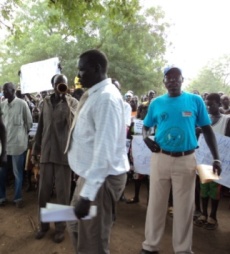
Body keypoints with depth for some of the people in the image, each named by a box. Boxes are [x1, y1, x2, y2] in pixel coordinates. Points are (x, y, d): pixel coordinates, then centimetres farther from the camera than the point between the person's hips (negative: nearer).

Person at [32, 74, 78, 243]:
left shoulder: (72, 102, 1)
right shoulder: (46, 101, 11)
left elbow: (74, 122, -15)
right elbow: (41, 126, 13)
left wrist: (65, 100, -17)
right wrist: (36, 149, 11)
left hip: (63, 153, -3)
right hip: (46, 152, 3)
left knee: (62, 192, 6)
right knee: (44, 191, 11)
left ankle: (61, 227, 22)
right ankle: (43, 224, 30)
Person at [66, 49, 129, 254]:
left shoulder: (106, 97, -21)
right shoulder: (94, 94, 10)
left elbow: (105, 149, -27)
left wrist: (86, 194, -27)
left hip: (102, 178, -9)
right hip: (91, 173, 10)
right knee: (76, 228, 26)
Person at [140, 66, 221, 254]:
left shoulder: (195, 100, 0)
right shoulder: (156, 103, 5)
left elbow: (207, 129, 3)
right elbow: (146, 126, 14)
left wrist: (216, 157, -5)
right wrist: (146, 138, -10)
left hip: (186, 160, -1)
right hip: (160, 158, 1)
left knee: (184, 206, 10)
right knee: (156, 203, 10)